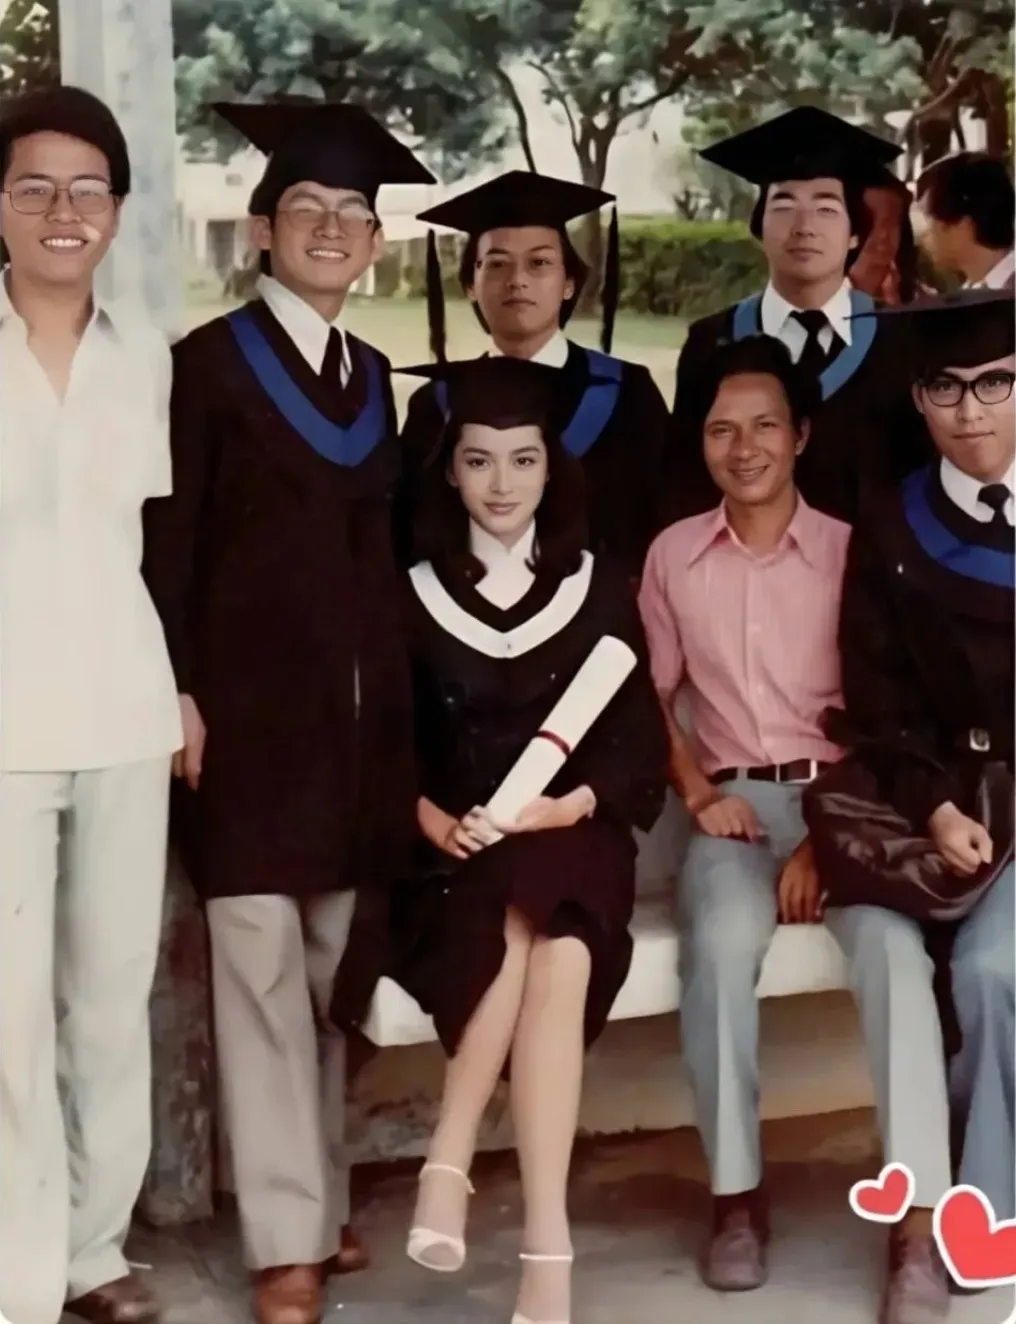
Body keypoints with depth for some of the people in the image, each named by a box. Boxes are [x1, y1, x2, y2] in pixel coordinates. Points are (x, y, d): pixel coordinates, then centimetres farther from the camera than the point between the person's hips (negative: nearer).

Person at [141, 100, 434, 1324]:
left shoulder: (370, 376, 15)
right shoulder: (209, 362, -1)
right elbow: (166, 543, -6)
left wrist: (395, 696, 11)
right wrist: (178, 693, -13)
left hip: (356, 704, 5)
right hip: (249, 701, -5)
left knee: (331, 967, 9)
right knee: (261, 969, -5)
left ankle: (322, 1204, 19)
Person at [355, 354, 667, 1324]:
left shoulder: (600, 590, 9)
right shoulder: (414, 594, 6)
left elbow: (641, 741, 5)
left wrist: (574, 804, -15)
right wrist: (429, 817, -16)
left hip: (572, 841, 1)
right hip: (456, 851, -1)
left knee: (558, 956, -32)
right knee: (519, 944, -31)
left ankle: (448, 1168, -27)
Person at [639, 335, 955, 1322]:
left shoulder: (851, 551, 1)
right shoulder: (672, 556, 7)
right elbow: (650, 695, 13)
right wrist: (698, 793, -4)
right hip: (734, 803, 1)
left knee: (892, 945, -32)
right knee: (723, 942, -33)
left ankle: (918, 1224, -28)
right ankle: (736, 1193, -15)